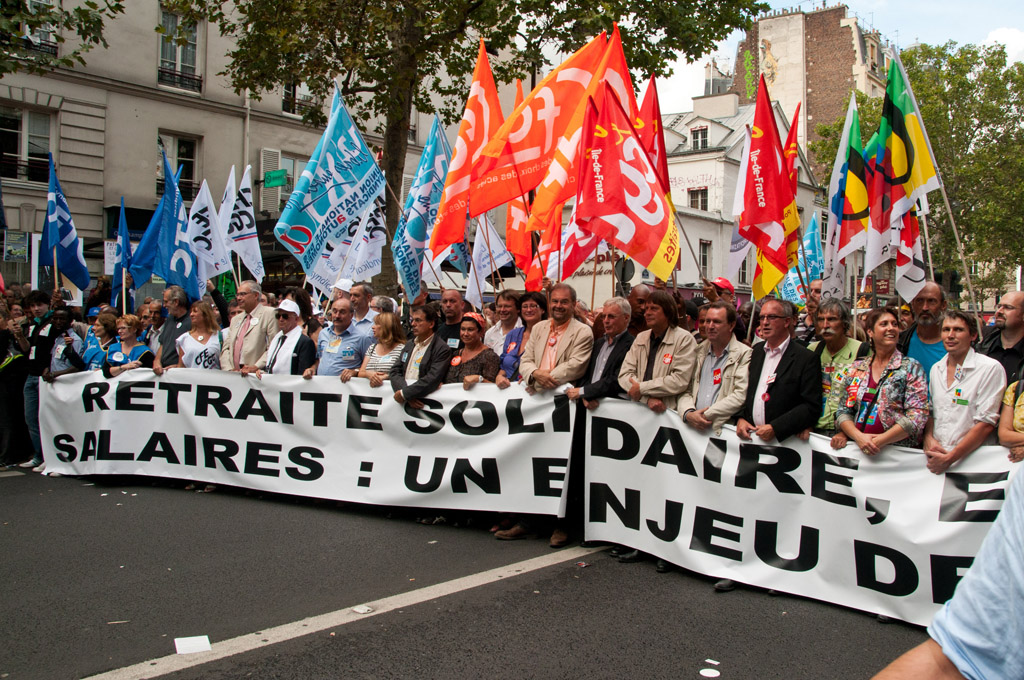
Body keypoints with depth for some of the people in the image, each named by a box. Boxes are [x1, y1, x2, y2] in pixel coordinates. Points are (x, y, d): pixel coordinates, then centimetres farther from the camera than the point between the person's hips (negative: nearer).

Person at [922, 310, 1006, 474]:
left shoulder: (991, 368, -3)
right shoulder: (936, 369, 14)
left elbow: (986, 424, -8)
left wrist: (950, 458, -12)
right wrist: (928, 438, 2)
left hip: (971, 459, -4)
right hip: (936, 457, 4)